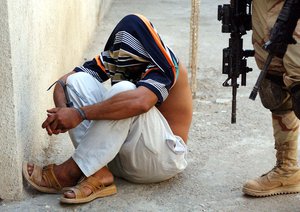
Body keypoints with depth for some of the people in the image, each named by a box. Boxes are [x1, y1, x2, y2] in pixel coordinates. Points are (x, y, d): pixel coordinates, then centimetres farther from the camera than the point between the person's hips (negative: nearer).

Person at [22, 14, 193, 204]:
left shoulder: (165, 65, -17)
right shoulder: (114, 58, 0)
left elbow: (140, 101, -38)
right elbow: (65, 81, -5)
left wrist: (79, 114, -39)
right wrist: (62, 110, -28)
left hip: (162, 157, -6)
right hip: (121, 153, 6)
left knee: (124, 90, -32)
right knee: (78, 80, -11)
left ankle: (70, 172, -27)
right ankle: (97, 173, -25)